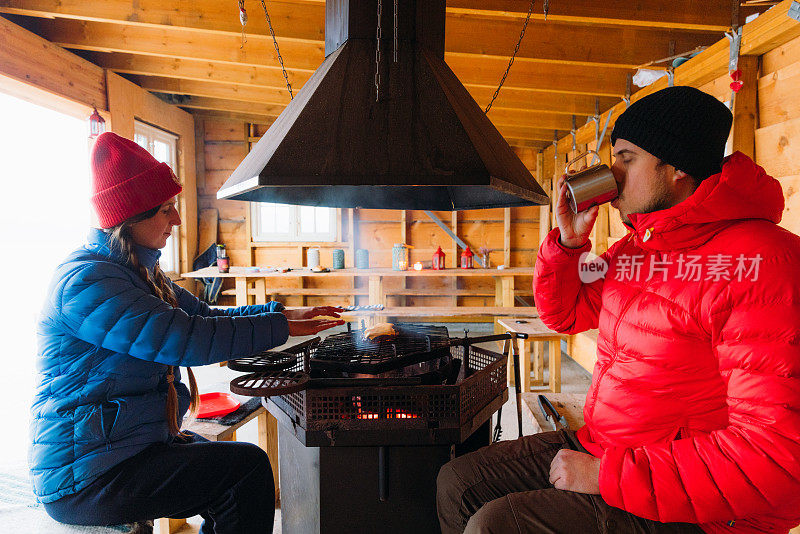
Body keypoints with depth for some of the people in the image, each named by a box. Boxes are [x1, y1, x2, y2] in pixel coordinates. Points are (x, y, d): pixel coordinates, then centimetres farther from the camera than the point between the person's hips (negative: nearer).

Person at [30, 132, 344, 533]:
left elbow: (208, 316, 11)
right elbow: (186, 339, -30)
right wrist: (281, 329, -22)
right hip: (84, 478, -9)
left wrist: (283, 312, -1)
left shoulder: (142, 273, 10)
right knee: (248, 467, -14)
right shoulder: (86, 281, -21)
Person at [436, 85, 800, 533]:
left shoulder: (761, 260, -20)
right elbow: (563, 313, 18)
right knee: (457, 481, 2)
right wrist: (570, 240, 0)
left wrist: (609, 474, -22)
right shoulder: (630, 251, 8)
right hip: (598, 446, 8)